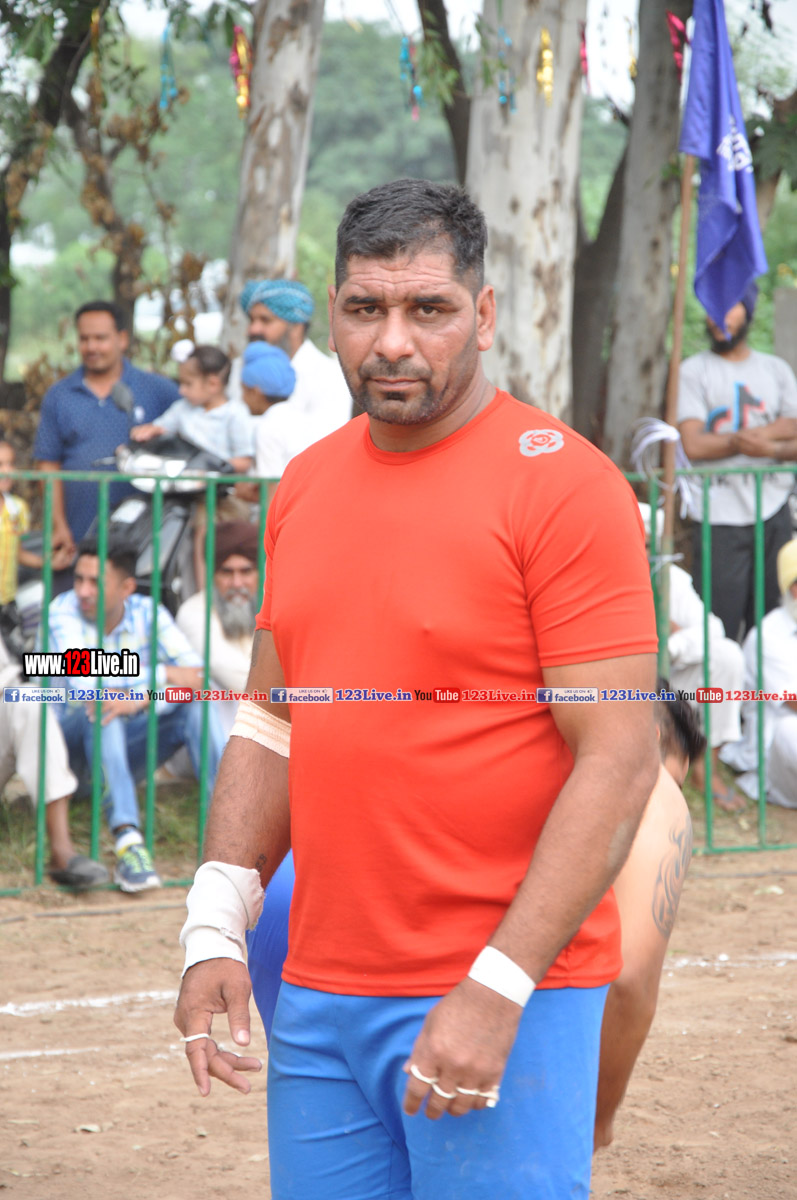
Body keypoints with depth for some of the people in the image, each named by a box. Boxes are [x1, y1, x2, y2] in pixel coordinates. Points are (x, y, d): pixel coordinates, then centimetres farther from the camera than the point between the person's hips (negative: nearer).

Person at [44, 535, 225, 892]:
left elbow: (197, 675, -16)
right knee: (102, 710, -35)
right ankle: (127, 842, -51)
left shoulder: (147, 612, -3)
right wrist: (163, 674, -25)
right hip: (72, 743, -4)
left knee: (198, 706, -18)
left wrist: (139, 698, -33)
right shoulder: (65, 610, -14)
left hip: (123, 748, 4)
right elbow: (84, 682, -29)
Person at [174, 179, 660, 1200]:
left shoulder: (565, 484, -10)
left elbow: (619, 763, -14)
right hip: (316, 996, 6)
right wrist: (216, 928, 5)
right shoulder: (305, 486, 11)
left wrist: (496, 991, -19)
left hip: (507, 995, -6)